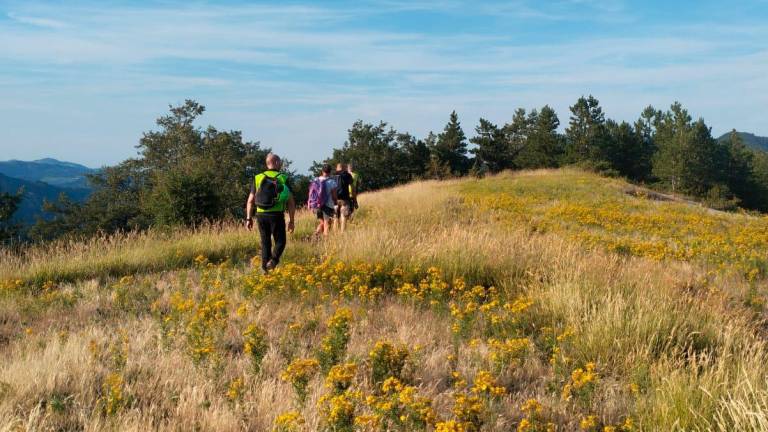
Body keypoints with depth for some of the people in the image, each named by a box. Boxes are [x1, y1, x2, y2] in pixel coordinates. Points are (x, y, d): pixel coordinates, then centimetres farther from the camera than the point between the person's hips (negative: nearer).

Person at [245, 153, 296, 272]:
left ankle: (265, 268, 12)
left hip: (261, 215, 3)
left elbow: (250, 201, 5)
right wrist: (291, 220, 4)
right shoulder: (283, 178, 1)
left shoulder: (258, 178, 8)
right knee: (280, 242, 9)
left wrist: (248, 218, 11)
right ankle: (273, 260, -16)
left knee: (265, 242, 14)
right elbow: (291, 202, -1)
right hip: (277, 215, -3)